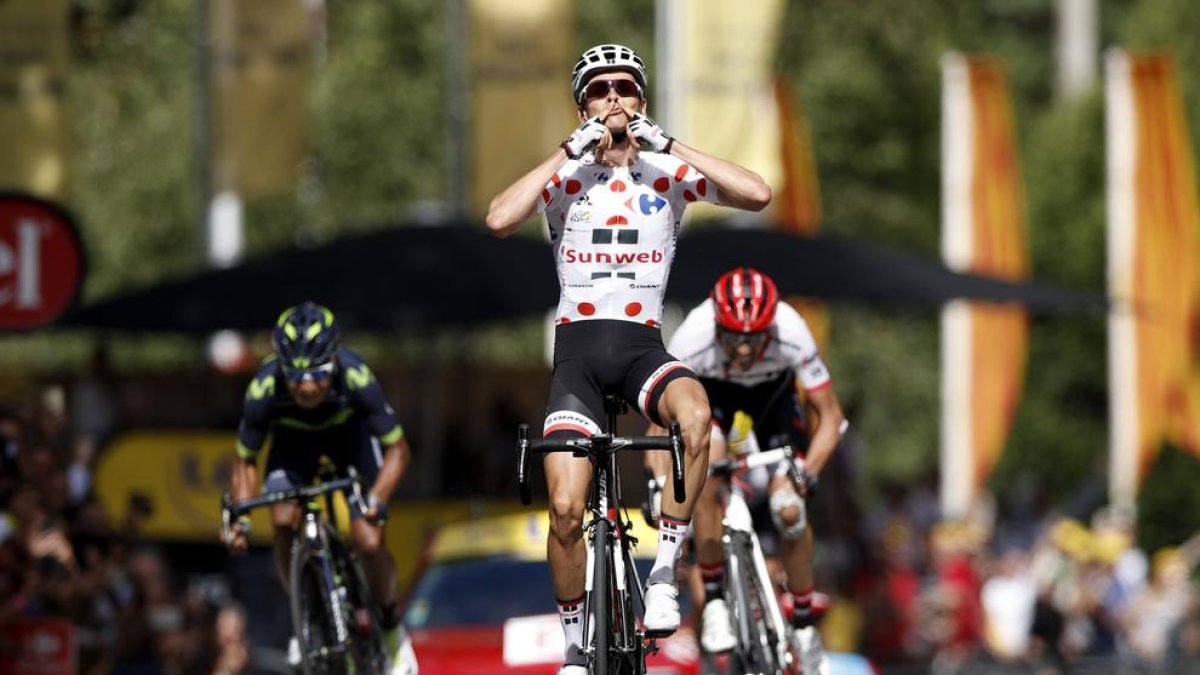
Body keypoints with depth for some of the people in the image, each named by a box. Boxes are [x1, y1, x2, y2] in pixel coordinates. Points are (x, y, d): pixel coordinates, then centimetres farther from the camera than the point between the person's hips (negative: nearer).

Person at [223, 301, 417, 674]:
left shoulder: (356, 378, -39)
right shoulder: (264, 390, -35)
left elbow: (397, 449, -27)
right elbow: (245, 460, -16)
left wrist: (376, 500, -42)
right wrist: (240, 517, -29)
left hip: (351, 432, -1)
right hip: (294, 439, 1)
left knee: (369, 542, -15)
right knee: (284, 522, -24)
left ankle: (393, 629, 12)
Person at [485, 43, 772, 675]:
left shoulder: (667, 173, 4)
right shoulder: (566, 177, 2)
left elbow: (757, 194, -13)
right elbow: (500, 219, -18)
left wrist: (667, 143, -14)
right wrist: (571, 150, -18)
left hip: (643, 344, 0)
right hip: (578, 344, 0)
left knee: (695, 413, -35)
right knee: (566, 508, -13)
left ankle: (663, 574, -22)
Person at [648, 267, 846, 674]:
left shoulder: (791, 332, -37)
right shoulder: (693, 338, -38)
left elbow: (830, 415, -28)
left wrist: (807, 473, -41)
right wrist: (660, 482, -42)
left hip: (773, 392, 0)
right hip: (711, 392, 0)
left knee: (789, 510, -11)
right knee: (706, 477, -28)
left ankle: (804, 628, 8)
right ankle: (714, 603, -14)